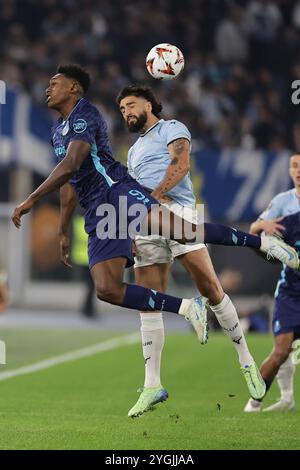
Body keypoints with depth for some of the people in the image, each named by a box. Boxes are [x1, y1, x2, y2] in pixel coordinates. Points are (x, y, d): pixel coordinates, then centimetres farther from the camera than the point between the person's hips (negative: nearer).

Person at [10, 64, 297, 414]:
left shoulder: (84, 116, -3)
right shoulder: (57, 130, 27)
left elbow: (70, 165, -18)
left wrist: (31, 200, -17)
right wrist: (64, 231, 38)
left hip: (116, 190, -8)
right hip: (97, 215, 8)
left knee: (175, 228, -34)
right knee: (106, 289, -14)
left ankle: (264, 243, -23)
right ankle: (186, 308, -8)